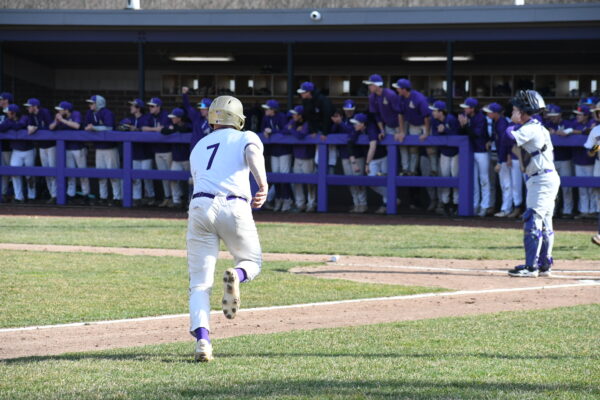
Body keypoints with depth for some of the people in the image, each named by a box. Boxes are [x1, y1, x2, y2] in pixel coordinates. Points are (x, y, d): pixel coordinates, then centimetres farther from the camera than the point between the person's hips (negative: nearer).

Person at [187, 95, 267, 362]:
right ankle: (236, 276, -16)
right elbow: (253, 153, -9)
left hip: (200, 207, 2)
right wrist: (263, 185, -27)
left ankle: (202, 339, -19)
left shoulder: (198, 147, 27)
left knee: (200, 284, 4)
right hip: (234, 207, -2)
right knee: (252, 262, 22)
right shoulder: (245, 137, 15)